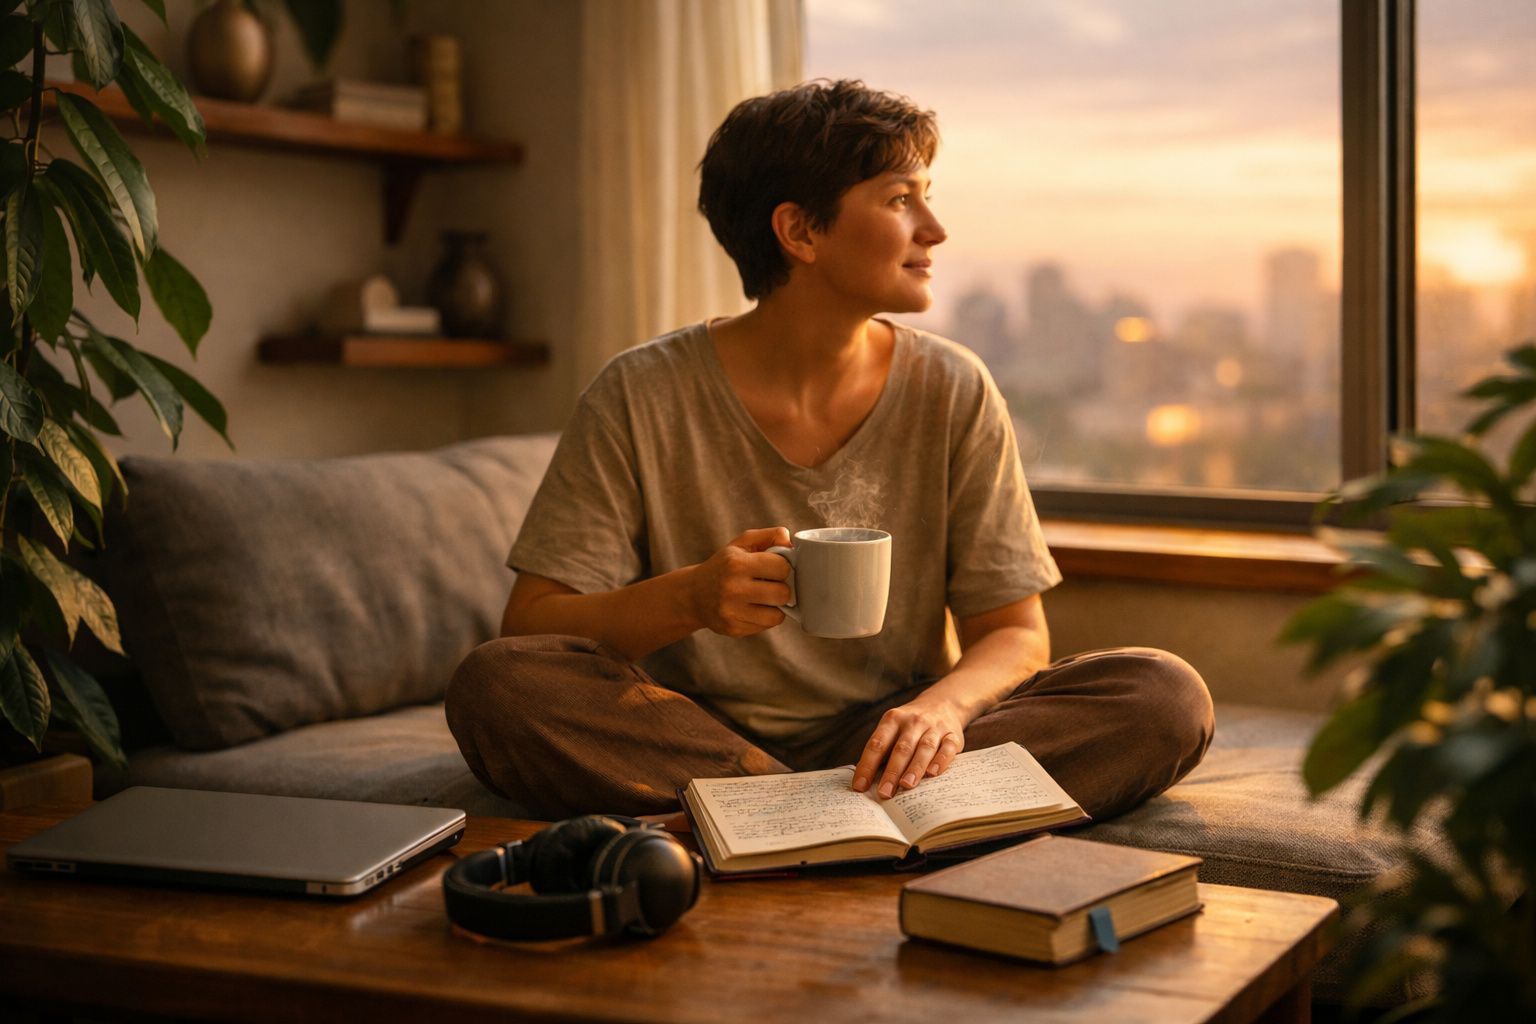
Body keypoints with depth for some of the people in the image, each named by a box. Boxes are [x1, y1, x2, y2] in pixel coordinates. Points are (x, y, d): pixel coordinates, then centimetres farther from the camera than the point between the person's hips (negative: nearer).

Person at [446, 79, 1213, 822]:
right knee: (494, 684, -30)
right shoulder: (640, 398, -5)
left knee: (1164, 697, -21)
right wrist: (687, 599, -26)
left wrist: (944, 705, -23)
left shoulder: (954, 395, 1)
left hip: (885, 741, 2)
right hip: (694, 738, -2)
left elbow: (1016, 634, 1)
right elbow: (531, 624, -6)